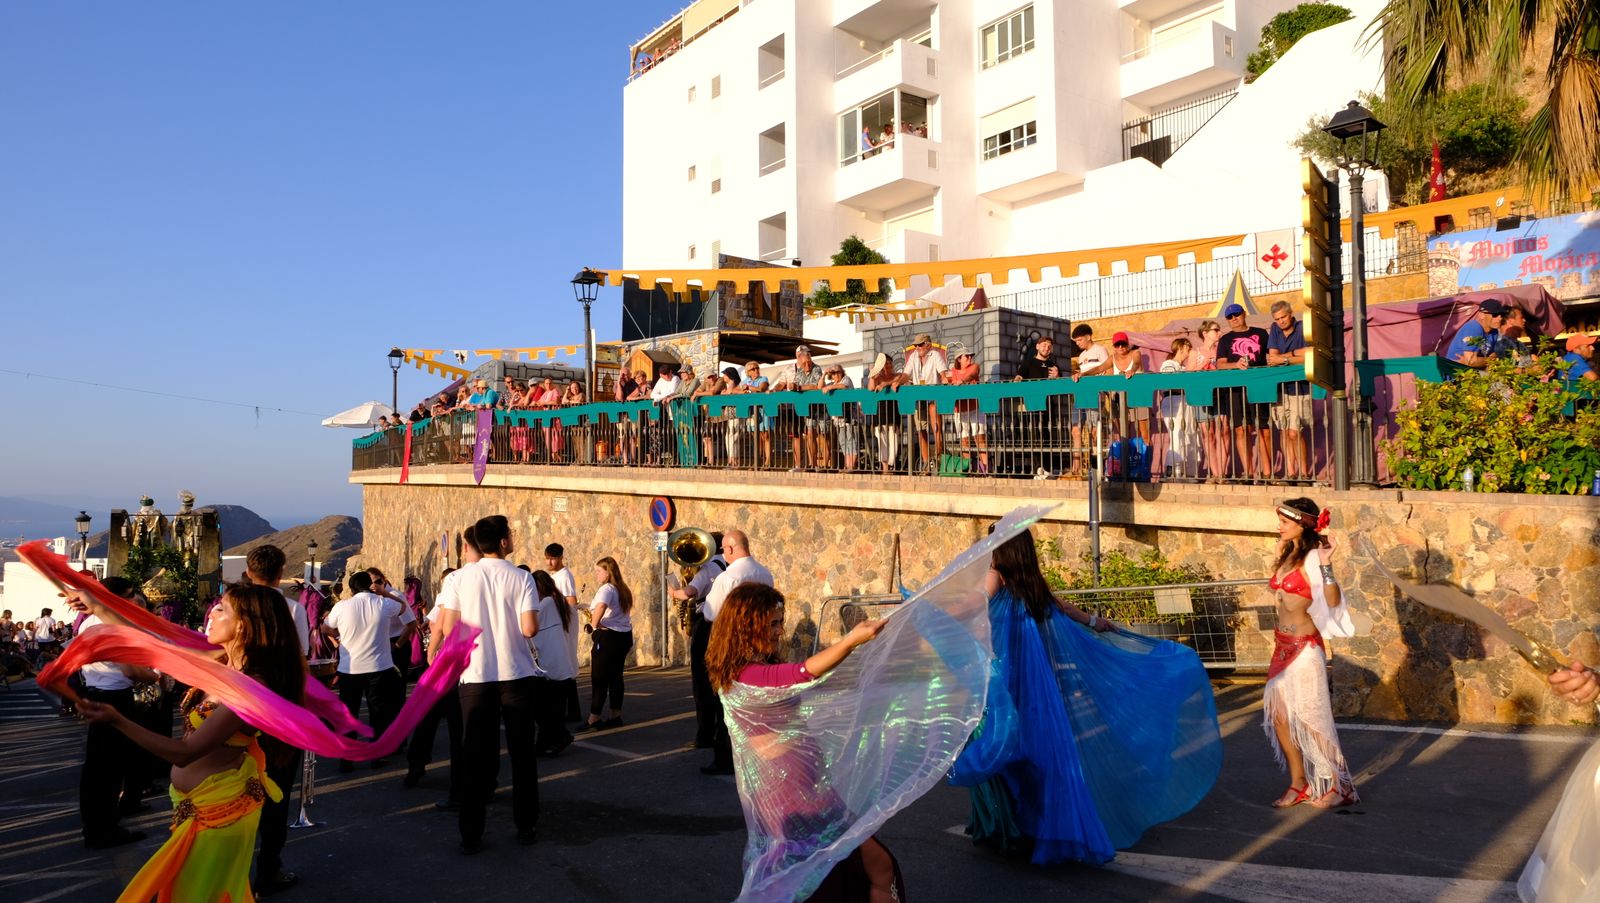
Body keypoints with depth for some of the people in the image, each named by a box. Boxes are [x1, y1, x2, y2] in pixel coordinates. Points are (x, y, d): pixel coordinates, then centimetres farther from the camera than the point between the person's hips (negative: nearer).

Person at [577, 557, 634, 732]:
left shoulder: (606, 589, -14)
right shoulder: (623, 589, 14)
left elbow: (600, 607, -33)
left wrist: (593, 625, -21)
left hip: (608, 636, -9)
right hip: (624, 635, 9)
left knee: (599, 678, -3)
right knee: (615, 676, 11)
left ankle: (594, 719, -2)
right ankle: (616, 716, 13)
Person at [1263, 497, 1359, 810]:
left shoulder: (1312, 558, -15)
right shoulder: (1288, 555, 10)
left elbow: (1333, 602, -27)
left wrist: (1325, 565, -34)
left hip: (1305, 647, -8)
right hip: (1283, 645, 8)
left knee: (1309, 717, 2)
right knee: (1279, 716, 9)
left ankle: (1337, 786, 17)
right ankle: (1298, 784, 21)